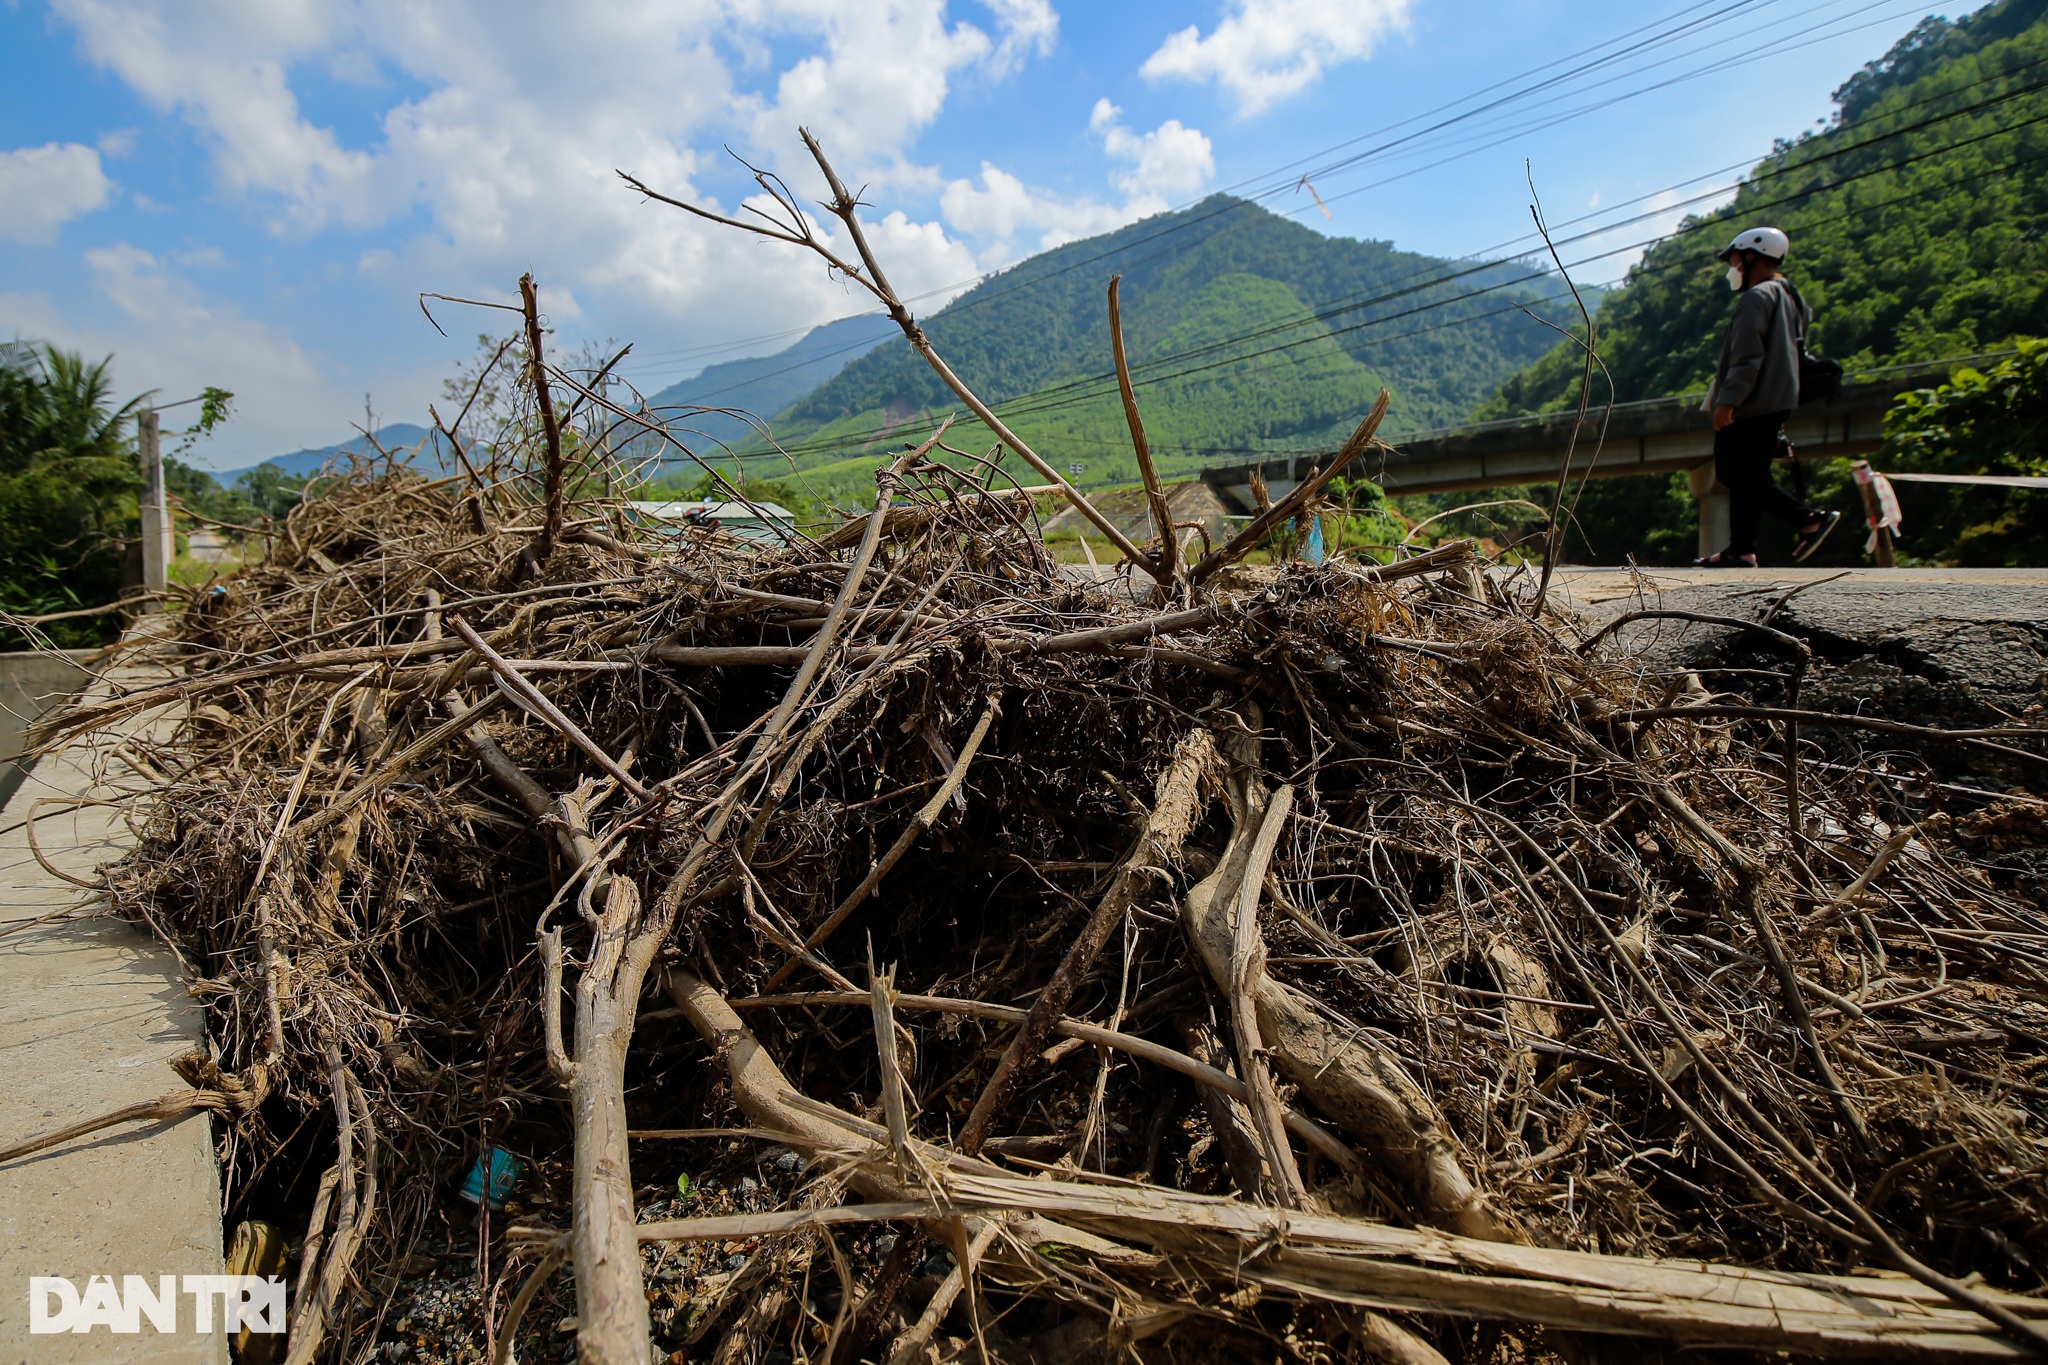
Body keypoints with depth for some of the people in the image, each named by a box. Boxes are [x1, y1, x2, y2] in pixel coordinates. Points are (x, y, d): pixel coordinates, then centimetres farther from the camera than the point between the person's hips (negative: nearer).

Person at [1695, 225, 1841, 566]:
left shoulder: (1757, 296, -11)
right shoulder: (1791, 298, 21)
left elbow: (1747, 356, -21)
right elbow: (1797, 350, 23)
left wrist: (1728, 400, -23)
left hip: (1750, 406, -10)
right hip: (1776, 403, 10)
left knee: (1735, 472, -7)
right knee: (1749, 476, 10)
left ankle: (1809, 518, -9)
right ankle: (1741, 550, 6)